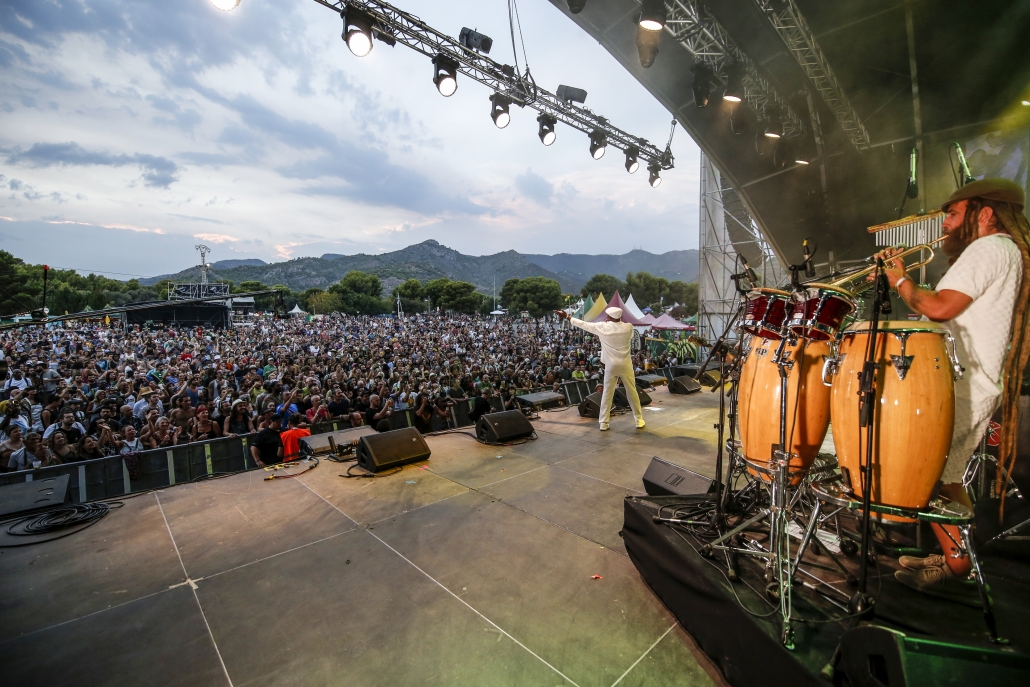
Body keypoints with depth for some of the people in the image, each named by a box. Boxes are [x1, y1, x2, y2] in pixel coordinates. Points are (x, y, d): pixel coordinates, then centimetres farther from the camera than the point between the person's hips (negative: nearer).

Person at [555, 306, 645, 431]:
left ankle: (603, 423, 11)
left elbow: (584, 324, -1)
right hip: (625, 365, 1)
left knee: (607, 393, 8)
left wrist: (567, 317, 9)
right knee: (632, 392, 12)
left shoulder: (602, 327, -9)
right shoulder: (628, 327, -7)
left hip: (611, 365, 0)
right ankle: (639, 420, 21)